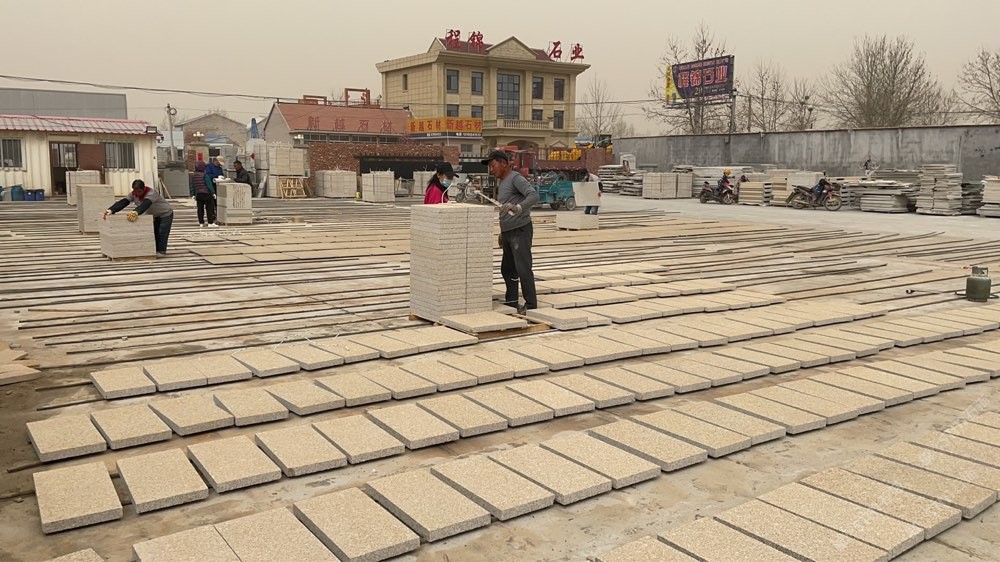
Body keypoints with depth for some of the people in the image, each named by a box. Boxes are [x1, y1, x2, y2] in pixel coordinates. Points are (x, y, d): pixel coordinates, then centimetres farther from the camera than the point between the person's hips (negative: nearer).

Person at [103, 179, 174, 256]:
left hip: (165, 214, -8)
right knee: (155, 233, 7)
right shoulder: (134, 194, -14)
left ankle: (161, 251, -11)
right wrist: (110, 210, -42)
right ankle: (156, 250, 13)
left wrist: (136, 212, -74)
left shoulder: (151, 194, -36)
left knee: (162, 232, -15)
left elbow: (145, 204, -55)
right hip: (155, 216, 8)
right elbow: (123, 202, -25)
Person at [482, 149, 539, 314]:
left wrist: (518, 208, -40)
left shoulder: (516, 178, -10)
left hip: (520, 231, -10)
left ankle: (531, 304, -4)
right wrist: (502, 233, 25)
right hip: (508, 233, 10)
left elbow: (534, 195, -25)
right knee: (507, 268, 12)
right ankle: (511, 301, 21)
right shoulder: (501, 183, 19)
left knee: (523, 268, -9)